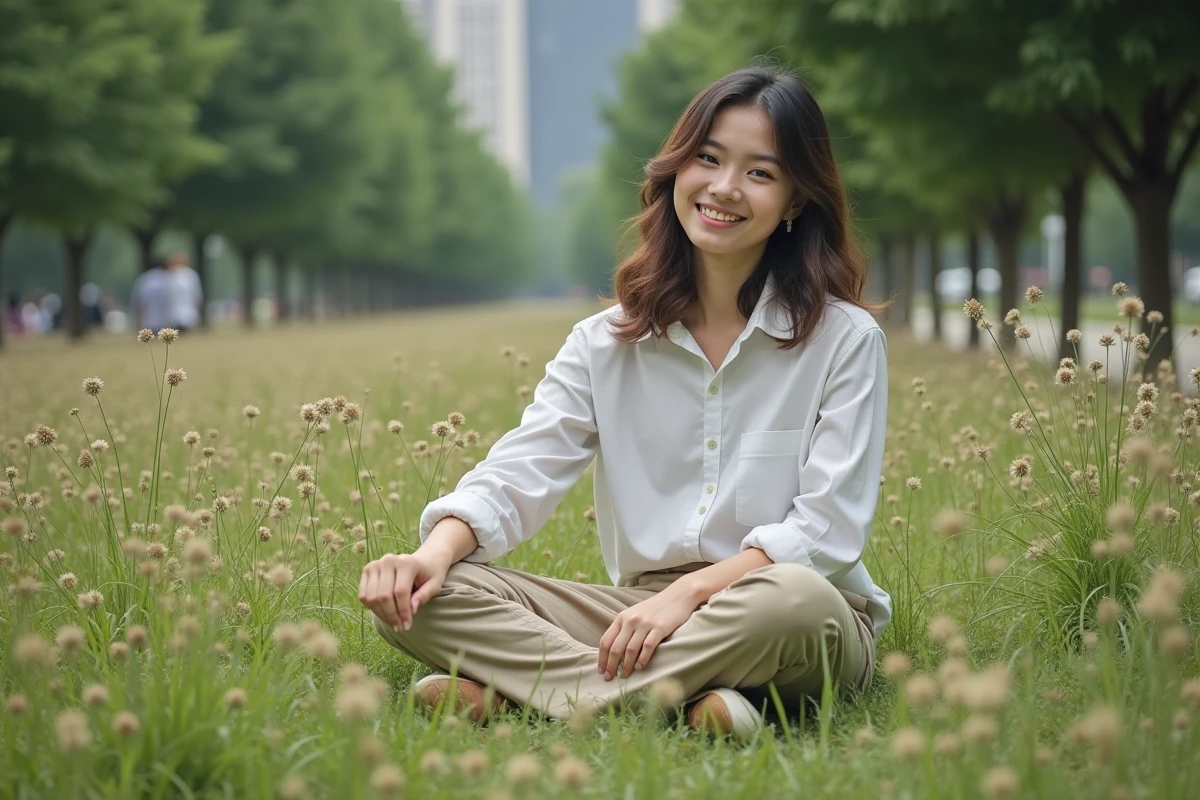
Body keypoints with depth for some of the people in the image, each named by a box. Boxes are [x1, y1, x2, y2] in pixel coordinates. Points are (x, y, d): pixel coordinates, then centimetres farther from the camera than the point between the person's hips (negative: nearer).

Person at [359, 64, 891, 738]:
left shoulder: (845, 339, -1)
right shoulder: (607, 344, 10)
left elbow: (829, 528, -9)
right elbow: (518, 474, -1)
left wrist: (691, 590, -23)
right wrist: (437, 550, -23)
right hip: (642, 613, 3)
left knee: (794, 598, -41)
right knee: (414, 594, -17)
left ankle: (529, 692, -28)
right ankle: (685, 697, -30)